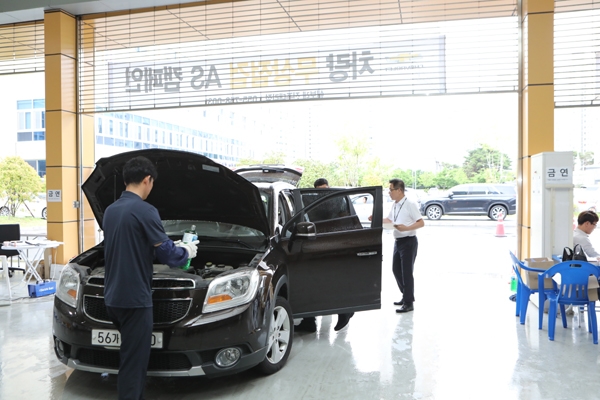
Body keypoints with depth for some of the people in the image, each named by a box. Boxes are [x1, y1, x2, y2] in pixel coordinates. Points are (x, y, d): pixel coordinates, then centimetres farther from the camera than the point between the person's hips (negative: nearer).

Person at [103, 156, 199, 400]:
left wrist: (174, 248, 28)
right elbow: (166, 252, -13)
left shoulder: (110, 211, 10)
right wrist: (186, 252, 8)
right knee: (134, 360, 0)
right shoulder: (145, 211, -16)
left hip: (113, 297, 9)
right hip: (134, 298, -9)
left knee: (130, 355, 22)